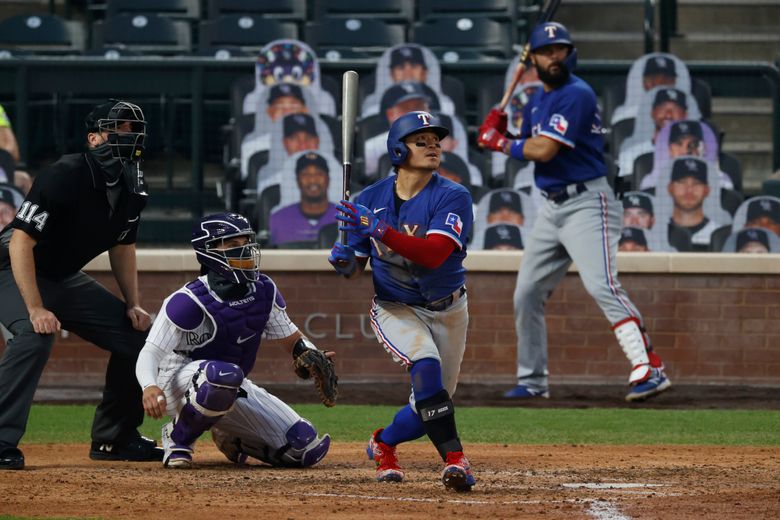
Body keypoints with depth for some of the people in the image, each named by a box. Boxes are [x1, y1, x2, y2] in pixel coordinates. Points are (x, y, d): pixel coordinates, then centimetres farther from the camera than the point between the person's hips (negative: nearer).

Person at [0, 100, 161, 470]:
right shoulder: (66, 176, -28)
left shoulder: (133, 189, -4)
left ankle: (112, 439, 18)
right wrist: (35, 309, -36)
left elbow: (122, 245, 14)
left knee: (136, 333, 4)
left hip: (65, 279, 8)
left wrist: (133, 304, 3)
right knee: (36, 335, -36)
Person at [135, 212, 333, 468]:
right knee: (225, 375, -44)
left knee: (306, 449, -6)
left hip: (234, 390, 7)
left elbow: (292, 338, 10)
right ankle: (178, 438, -16)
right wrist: (150, 387, -46)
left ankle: (232, 438, 21)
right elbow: (150, 353, -24)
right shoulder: (190, 301, -21)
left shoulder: (264, 291, -1)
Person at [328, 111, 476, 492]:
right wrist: (345, 262, -22)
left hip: (447, 311, 1)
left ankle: (383, 443, 38)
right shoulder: (370, 200, -7)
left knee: (431, 407, 7)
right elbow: (355, 267, 2)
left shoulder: (453, 198, -17)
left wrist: (379, 229, -42)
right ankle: (454, 459, -32)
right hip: (396, 309, -1)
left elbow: (434, 254, -33)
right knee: (425, 365, -31)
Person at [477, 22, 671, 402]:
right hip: (552, 208, 9)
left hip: (587, 203, -9)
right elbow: (528, 149, 20)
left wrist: (500, 143, -5)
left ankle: (650, 369, -30)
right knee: (527, 294, 11)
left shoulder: (576, 95, -14)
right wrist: (500, 136, 1)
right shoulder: (537, 102, 15)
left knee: (601, 285, -24)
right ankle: (532, 381, 24)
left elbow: (544, 150, -20)